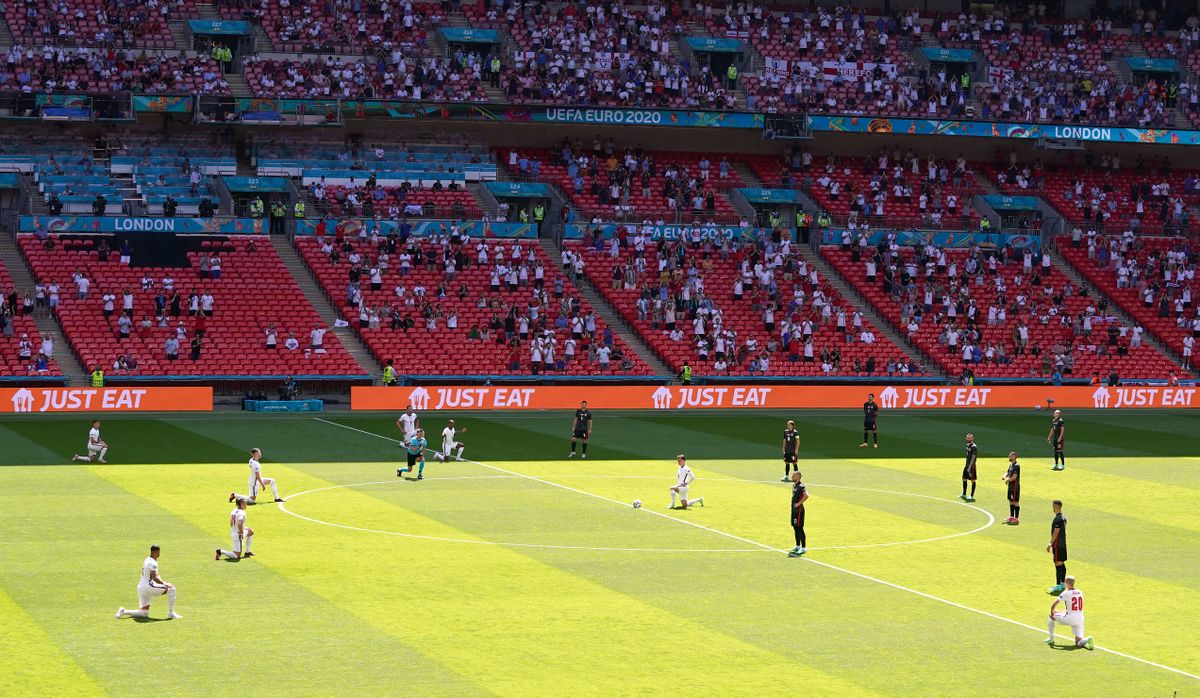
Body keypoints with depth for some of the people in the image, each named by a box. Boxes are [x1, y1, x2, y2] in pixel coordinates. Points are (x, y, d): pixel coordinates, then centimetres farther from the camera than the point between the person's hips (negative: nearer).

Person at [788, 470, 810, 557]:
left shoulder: (801, 486, -17)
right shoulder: (794, 485, 12)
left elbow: (806, 495, -32)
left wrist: (799, 503, -22)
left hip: (799, 510, -9)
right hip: (794, 510, 9)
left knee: (799, 528, -7)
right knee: (795, 528, 15)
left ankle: (804, 548, -4)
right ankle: (798, 546, 25)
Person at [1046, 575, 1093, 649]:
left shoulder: (1066, 593, -8)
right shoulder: (1080, 592, 10)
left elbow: (1053, 605, -8)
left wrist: (1052, 613, 12)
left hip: (1070, 619, -5)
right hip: (1080, 619, 5)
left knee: (1051, 617, 20)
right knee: (1078, 643, 8)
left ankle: (1051, 638, 21)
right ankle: (1087, 639, -24)